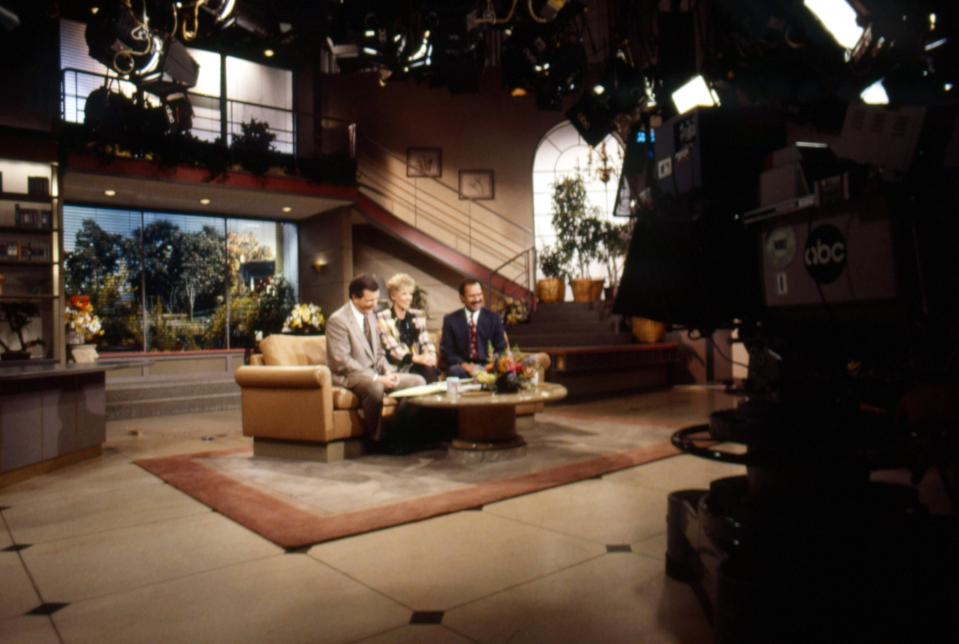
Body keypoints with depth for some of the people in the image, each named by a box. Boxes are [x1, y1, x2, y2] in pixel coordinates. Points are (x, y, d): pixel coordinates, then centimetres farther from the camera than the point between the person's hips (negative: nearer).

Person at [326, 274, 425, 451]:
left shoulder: (370, 316, 13)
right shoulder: (338, 320, -13)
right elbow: (342, 361, -20)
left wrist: (388, 372, -3)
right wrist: (376, 378, -25)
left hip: (374, 373, 8)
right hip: (348, 377, -8)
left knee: (418, 381, -5)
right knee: (376, 387, -39)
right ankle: (374, 438, -16)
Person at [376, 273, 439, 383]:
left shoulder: (418, 315, 17)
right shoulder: (382, 318, 0)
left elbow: (426, 342, 9)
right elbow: (391, 348, -10)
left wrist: (430, 356, -15)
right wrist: (415, 358, -24)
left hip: (417, 367, 4)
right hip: (396, 369, -4)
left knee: (431, 369, -28)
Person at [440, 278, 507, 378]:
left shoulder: (493, 318, 6)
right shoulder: (450, 320, 4)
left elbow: (501, 349, 6)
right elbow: (446, 351, 2)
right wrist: (464, 365, -16)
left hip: (487, 366, 1)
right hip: (461, 367, -1)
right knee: (455, 372, -35)